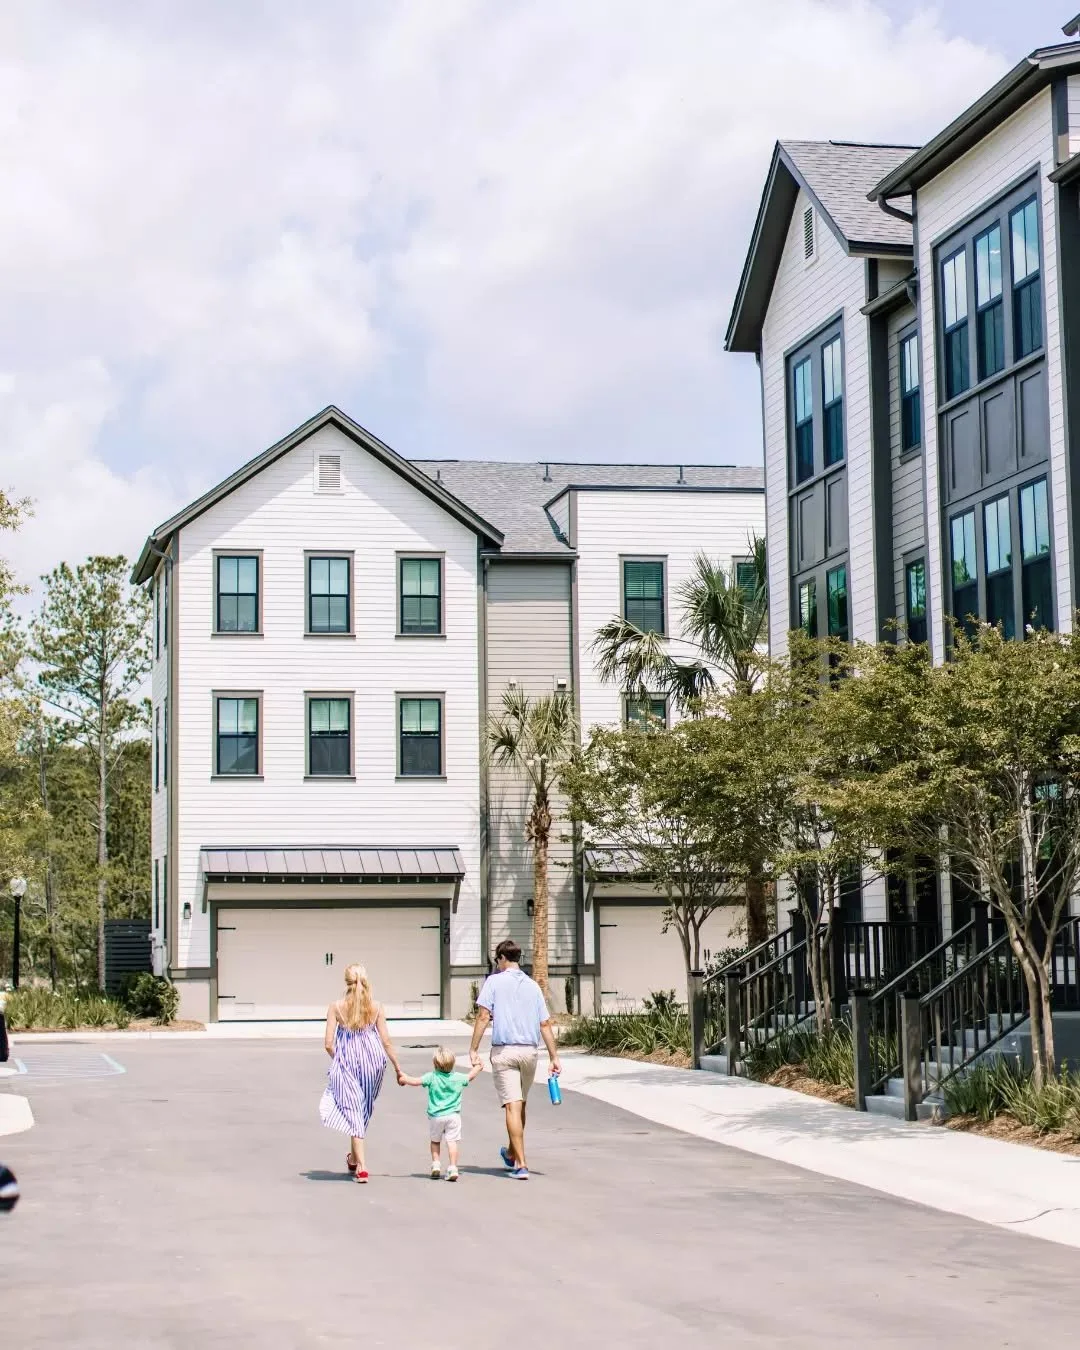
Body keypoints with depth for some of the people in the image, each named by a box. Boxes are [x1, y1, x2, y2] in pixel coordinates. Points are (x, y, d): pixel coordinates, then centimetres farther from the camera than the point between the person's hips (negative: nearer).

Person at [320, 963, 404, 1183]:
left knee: (352, 1110, 3)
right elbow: (386, 1041, 0)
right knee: (365, 1108, 19)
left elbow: (329, 1043, -5)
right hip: (373, 1059, 2)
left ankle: (361, 1166, -4)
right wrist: (398, 1067, 10)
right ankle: (354, 1157, 34)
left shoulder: (336, 1007, -4)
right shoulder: (376, 1007, -1)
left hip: (346, 1060, -2)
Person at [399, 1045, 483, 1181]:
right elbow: (471, 1076, 18)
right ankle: (453, 1168, -8)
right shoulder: (458, 1078, -2)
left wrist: (404, 1078, 12)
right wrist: (477, 1067, 39)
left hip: (435, 1116, 0)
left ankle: (436, 1165, 16)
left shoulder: (431, 1077, -10)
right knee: (452, 1141, 0)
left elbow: (414, 1082, -8)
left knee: (435, 1141, 19)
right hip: (453, 1116, 1)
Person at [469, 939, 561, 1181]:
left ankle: (521, 1165, -13)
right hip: (530, 1051, 5)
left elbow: (483, 1017, -9)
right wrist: (554, 1057, 10)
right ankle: (512, 1154, 37)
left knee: (512, 1106, -7)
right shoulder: (532, 985, 11)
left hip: (504, 1050, -4)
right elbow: (545, 1024, 9)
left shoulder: (494, 981, -1)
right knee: (520, 1104, 19)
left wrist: (474, 1049, -8)